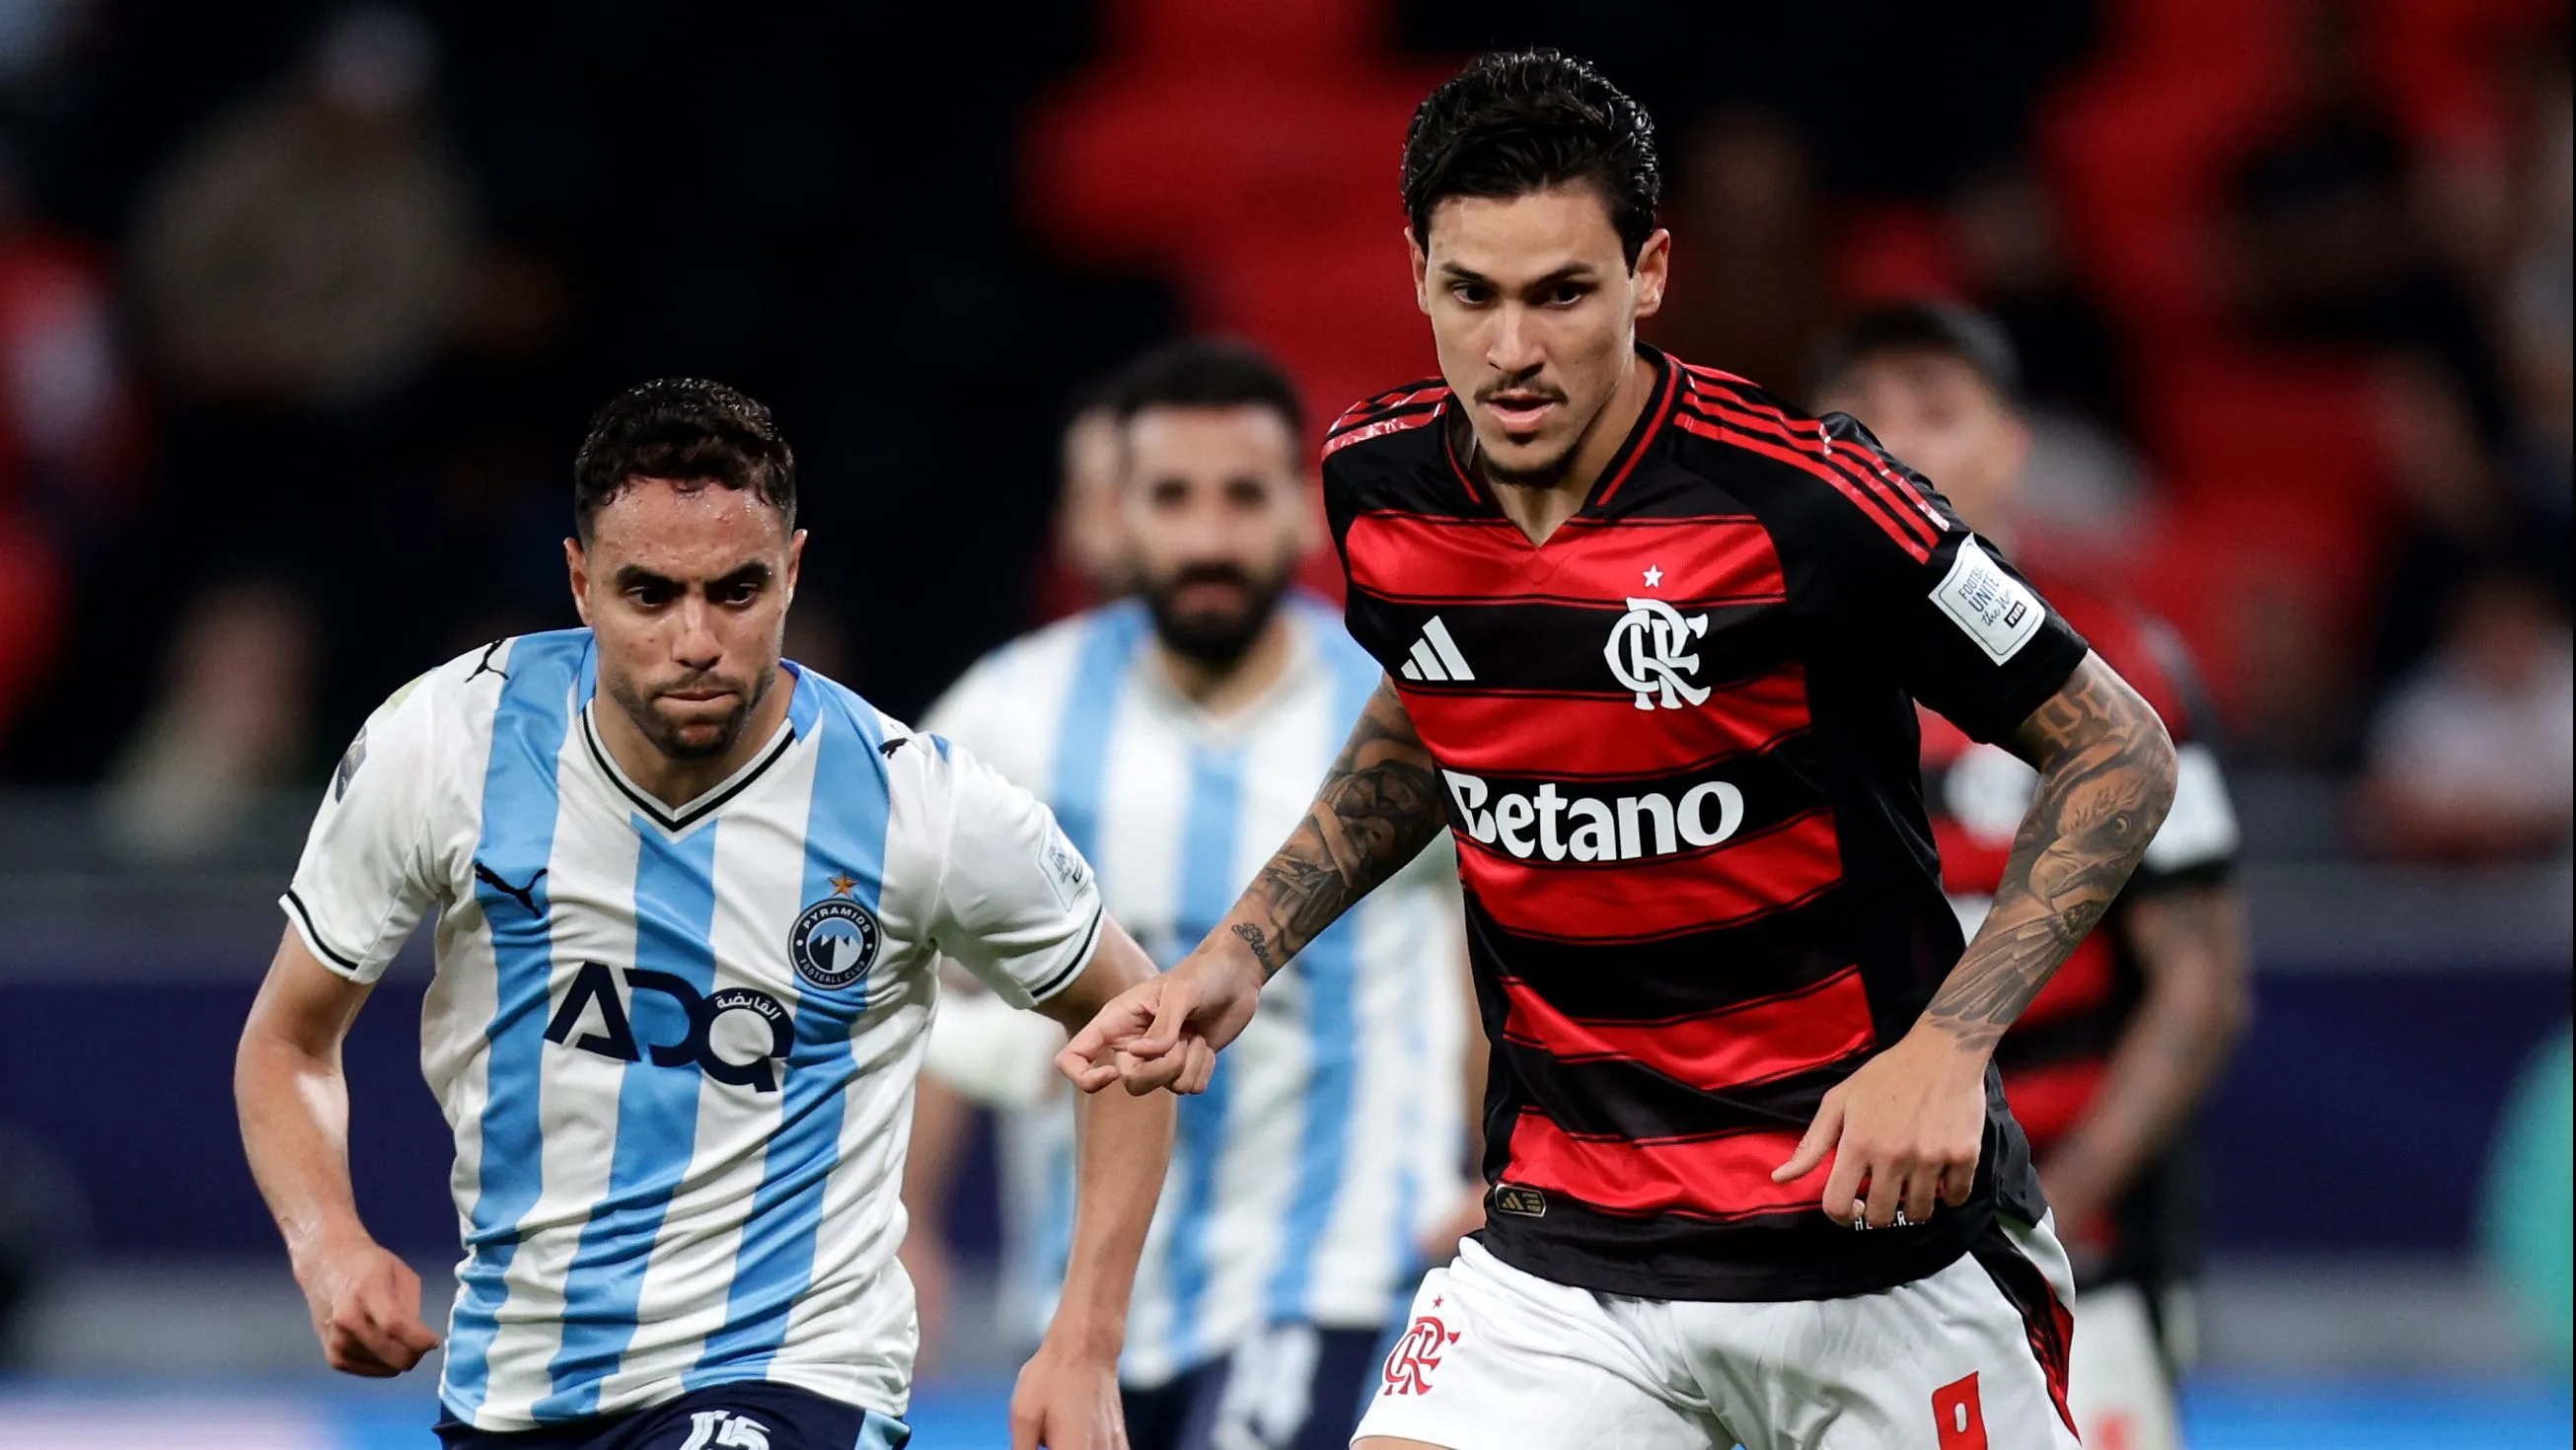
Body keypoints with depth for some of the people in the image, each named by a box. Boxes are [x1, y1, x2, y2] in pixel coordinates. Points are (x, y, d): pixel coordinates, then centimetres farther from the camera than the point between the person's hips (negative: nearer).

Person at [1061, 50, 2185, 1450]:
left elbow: (2120, 750, -9)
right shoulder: (1378, 481, -2)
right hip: (1566, 1245, 4)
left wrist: (1948, 1043, -20)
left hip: (1876, 1225, -4)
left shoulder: (1801, 502, -18)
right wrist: (1242, 951, 10)